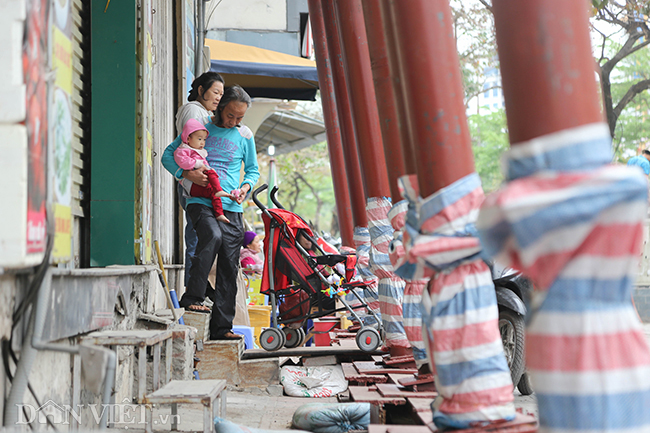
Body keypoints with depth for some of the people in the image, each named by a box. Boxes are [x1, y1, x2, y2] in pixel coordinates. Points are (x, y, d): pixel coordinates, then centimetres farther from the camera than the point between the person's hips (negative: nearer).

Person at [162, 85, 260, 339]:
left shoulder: (245, 135, 13)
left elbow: (253, 171, 21)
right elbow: (168, 155, 8)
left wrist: (245, 188, 0)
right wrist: (187, 173, -9)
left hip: (231, 208, 3)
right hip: (200, 202, -3)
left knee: (229, 267, -1)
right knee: (213, 236, -33)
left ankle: (222, 327, 5)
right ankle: (192, 298, -24)